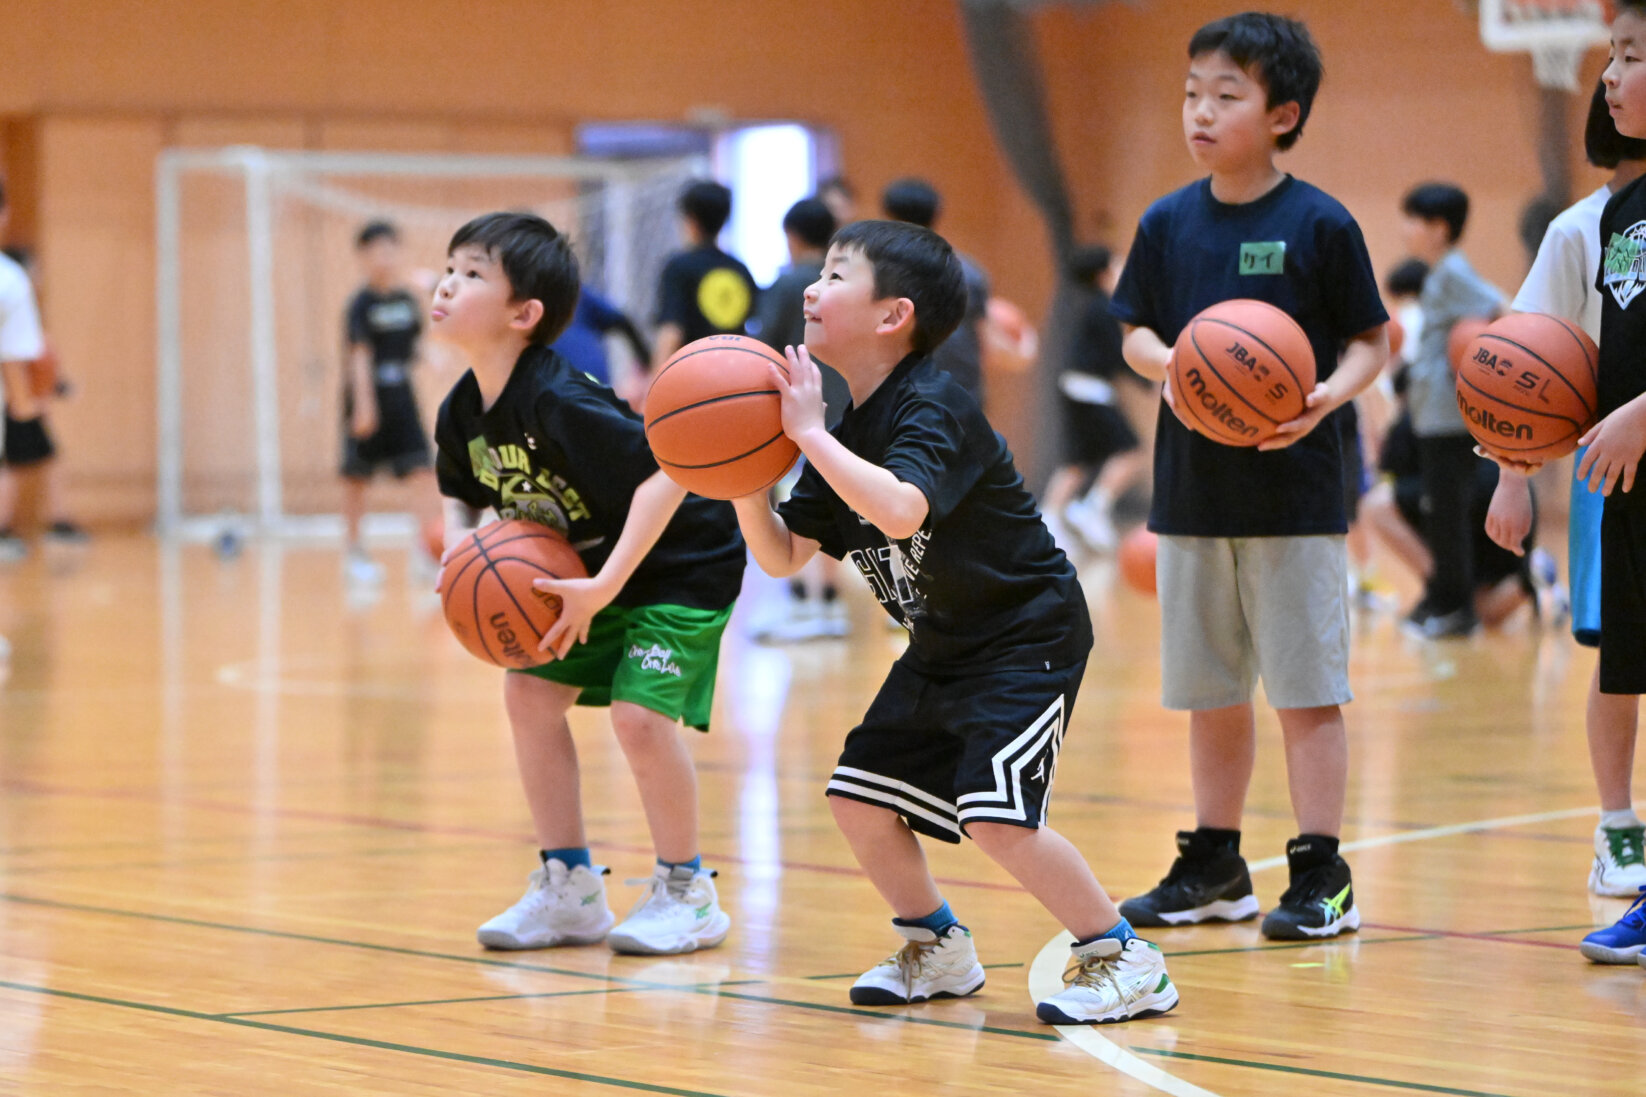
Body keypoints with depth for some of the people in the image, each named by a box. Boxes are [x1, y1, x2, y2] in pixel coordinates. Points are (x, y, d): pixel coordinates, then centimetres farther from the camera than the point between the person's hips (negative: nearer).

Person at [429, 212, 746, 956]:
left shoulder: (559, 403, -32)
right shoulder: (463, 411, -6)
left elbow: (666, 474, -37)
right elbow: (460, 492, 15)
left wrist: (605, 585, -35)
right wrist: (459, 542, -8)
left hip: (683, 565, -9)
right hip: (591, 571, 9)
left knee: (639, 713, -19)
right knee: (530, 693, 1)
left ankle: (687, 893, 1)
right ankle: (569, 890, 12)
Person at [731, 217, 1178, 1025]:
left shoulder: (934, 410, -22)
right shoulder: (847, 435, 4)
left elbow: (901, 510, -42)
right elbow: (783, 556, 4)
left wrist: (808, 434, -36)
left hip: (1027, 636, -9)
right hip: (942, 649, 9)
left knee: (995, 815, -21)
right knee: (858, 795, 6)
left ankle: (1124, 959, -7)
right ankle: (938, 951, 27)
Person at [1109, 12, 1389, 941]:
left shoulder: (1320, 224, -7)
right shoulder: (1169, 223, 4)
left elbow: (1372, 340, -2)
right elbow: (1136, 331, 11)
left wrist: (1329, 394, -21)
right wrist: (1165, 365, -11)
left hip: (1295, 490, -4)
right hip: (1193, 485, 5)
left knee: (1307, 687, -2)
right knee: (1210, 692, 13)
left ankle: (1322, 874, 4)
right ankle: (1215, 867, 24)